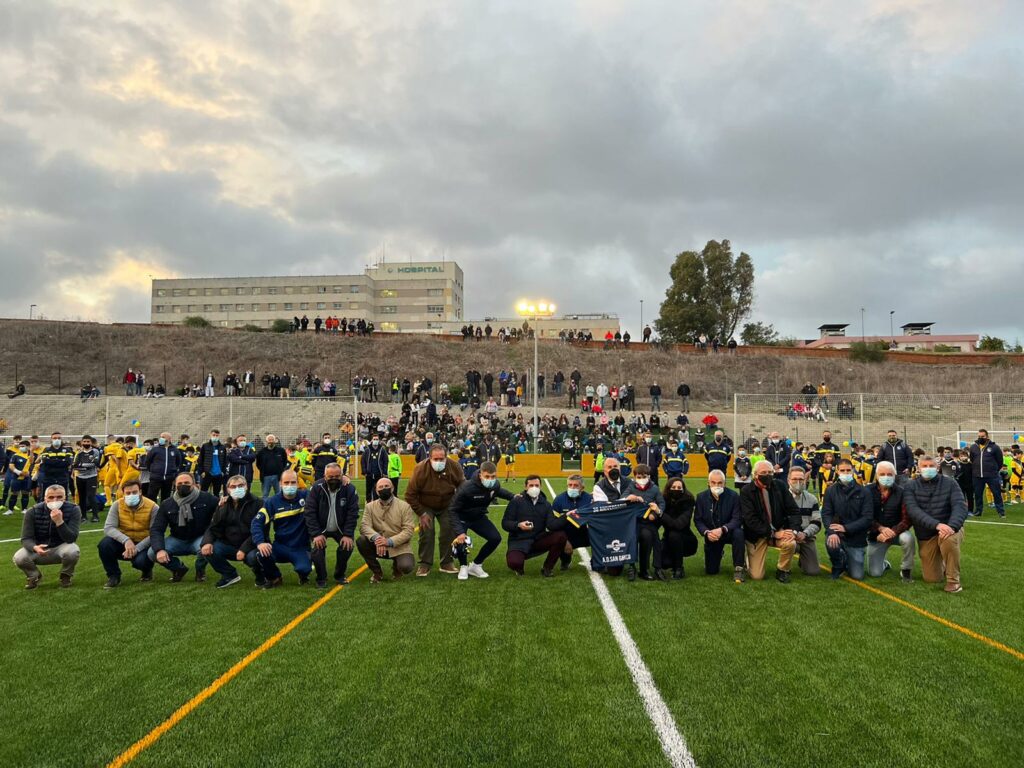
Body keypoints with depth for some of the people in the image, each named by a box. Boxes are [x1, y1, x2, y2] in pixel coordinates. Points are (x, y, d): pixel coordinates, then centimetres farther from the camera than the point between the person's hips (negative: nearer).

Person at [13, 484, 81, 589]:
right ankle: (34, 575, 9)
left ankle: (66, 575, 1)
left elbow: (71, 539, -24)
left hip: (61, 548, -2)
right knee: (19, 558, -26)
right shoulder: (33, 512, -14)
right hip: (39, 549, 2)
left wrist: (59, 522, -41)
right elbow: (26, 539, -15)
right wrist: (35, 548, -39)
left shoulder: (73, 510, -19)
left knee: (72, 551, -34)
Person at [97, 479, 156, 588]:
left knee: (140, 561, -34)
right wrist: (126, 540, -34)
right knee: (104, 544, -26)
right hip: (123, 543, 3)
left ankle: (147, 571, 8)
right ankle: (113, 576, -3)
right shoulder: (117, 505, -7)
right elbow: (108, 528, -17)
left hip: (143, 545, -3)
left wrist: (137, 548, -29)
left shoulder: (152, 507, -14)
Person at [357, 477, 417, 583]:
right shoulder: (370, 507, 2)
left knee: (406, 567, -30)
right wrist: (376, 538, -33)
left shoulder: (404, 506, -6)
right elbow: (364, 526, -12)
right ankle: (377, 571, -1)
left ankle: (396, 566, 13)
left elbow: (408, 530, -12)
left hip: (399, 547, -2)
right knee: (361, 541, -24)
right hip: (378, 546, 2)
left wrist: (389, 541, -27)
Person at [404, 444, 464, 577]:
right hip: (426, 506, -2)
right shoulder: (421, 469, -30)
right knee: (426, 533, -12)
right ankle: (425, 564, 0)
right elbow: (410, 494, -21)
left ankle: (447, 563, 10)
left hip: (447, 506, 2)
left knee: (449, 532, -3)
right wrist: (421, 513, -19)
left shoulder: (454, 466, -23)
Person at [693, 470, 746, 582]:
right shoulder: (701, 497, -8)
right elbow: (697, 520, -5)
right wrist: (707, 532, -25)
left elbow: (737, 519, -20)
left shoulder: (733, 496, -15)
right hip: (711, 535, 2)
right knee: (710, 571, 2)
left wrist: (722, 529, -36)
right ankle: (719, 554, 38)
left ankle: (739, 568, -21)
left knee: (738, 533, -38)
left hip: (729, 532, -2)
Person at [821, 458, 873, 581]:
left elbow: (868, 518, -11)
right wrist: (832, 532, -27)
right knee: (831, 543, -35)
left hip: (856, 538, 0)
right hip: (837, 533, 0)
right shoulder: (831, 490, -2)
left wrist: (846, 528, -21)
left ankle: (848, 561, 34)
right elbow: (826, 514, -7)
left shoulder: (863, 492, -5)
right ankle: (838, 565, 2)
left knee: (858, 576, -4)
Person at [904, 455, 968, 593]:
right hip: (926, 536, 1)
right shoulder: (910, 487, -4)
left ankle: (953, 580, -17)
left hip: (949, 528, -1)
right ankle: (943, 564, 38)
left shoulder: (950, 484, -4)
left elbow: (960, 506, -16)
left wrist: (952, 527, -36)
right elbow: (913, 511, -19)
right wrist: (937, 525, -35)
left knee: (949, 539, -38)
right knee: (932, 579, 1)